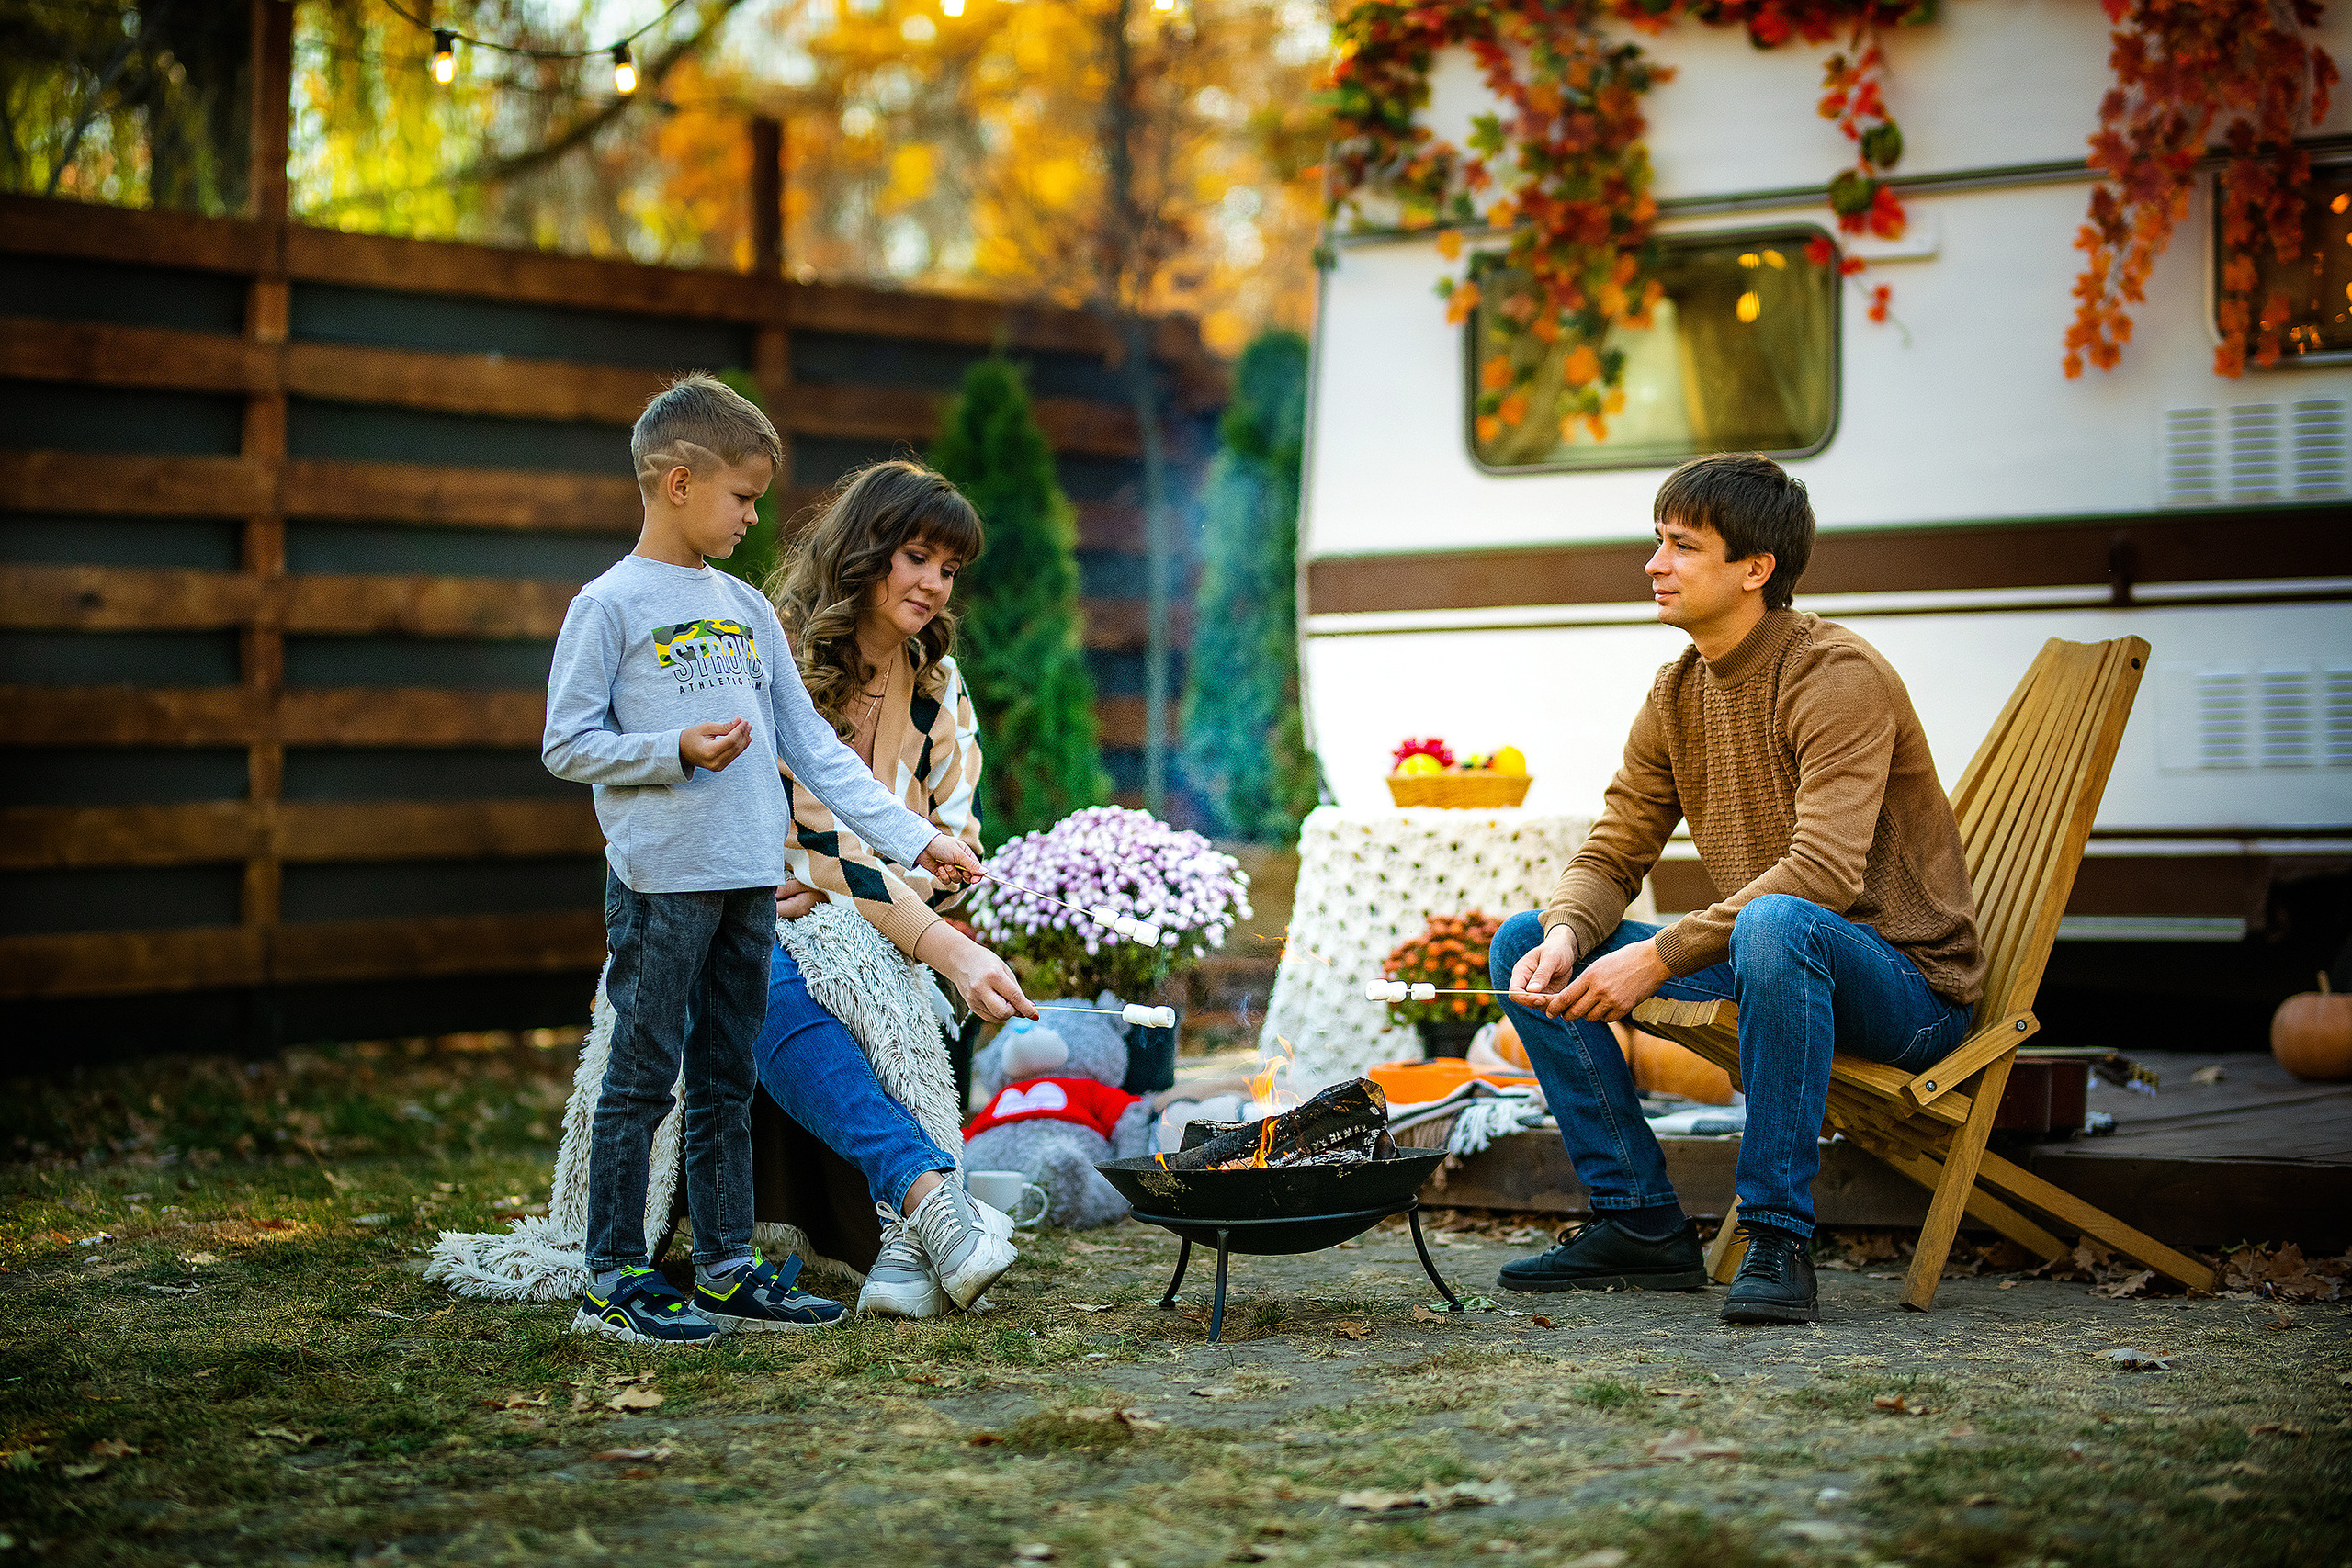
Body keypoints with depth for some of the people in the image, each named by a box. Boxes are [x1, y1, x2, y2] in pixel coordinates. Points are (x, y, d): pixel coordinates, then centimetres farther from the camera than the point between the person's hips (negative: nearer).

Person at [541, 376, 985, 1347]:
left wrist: (912, 837, 10)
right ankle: (614, 1281, 3)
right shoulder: (610, 607, -4)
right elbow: (566, 746, -6)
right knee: (643, 1079, -3)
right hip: (660, 877, -6)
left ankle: (725, 1269, 18)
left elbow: (810, 742, 15)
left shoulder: (747, 608, 14)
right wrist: (677, 751, -19)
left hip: (749, 879, 6)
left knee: (726, 1080, 11)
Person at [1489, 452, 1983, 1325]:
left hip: (1908, 985, -8)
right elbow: (1611, 855, 7)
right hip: (1758, 961, 8)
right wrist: (1565, 938, -16)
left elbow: (1822, 873, -30)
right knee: (1524, 947, 0)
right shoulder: (1676, 695, 6)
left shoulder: (1838, 678, -19)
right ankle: (1642, 1225, 0)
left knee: (1773, 925, -41)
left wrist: (1658, 959, -31)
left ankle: (1777, 1241, -32)